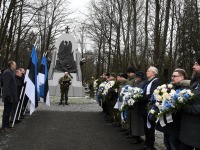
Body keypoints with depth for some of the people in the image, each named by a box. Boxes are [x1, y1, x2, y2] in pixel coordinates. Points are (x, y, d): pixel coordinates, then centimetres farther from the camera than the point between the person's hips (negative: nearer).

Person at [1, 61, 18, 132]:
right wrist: (8, 95, -24)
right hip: (9, 96, -10)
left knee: (8, 110, 15)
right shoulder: (7, 72, -15)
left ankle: (6, 125, 24)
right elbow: (6, 85, -21)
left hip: (11, 96, 10)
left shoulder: (11, 72, 16)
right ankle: (4, 127, 4)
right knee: (7, 111, -3)